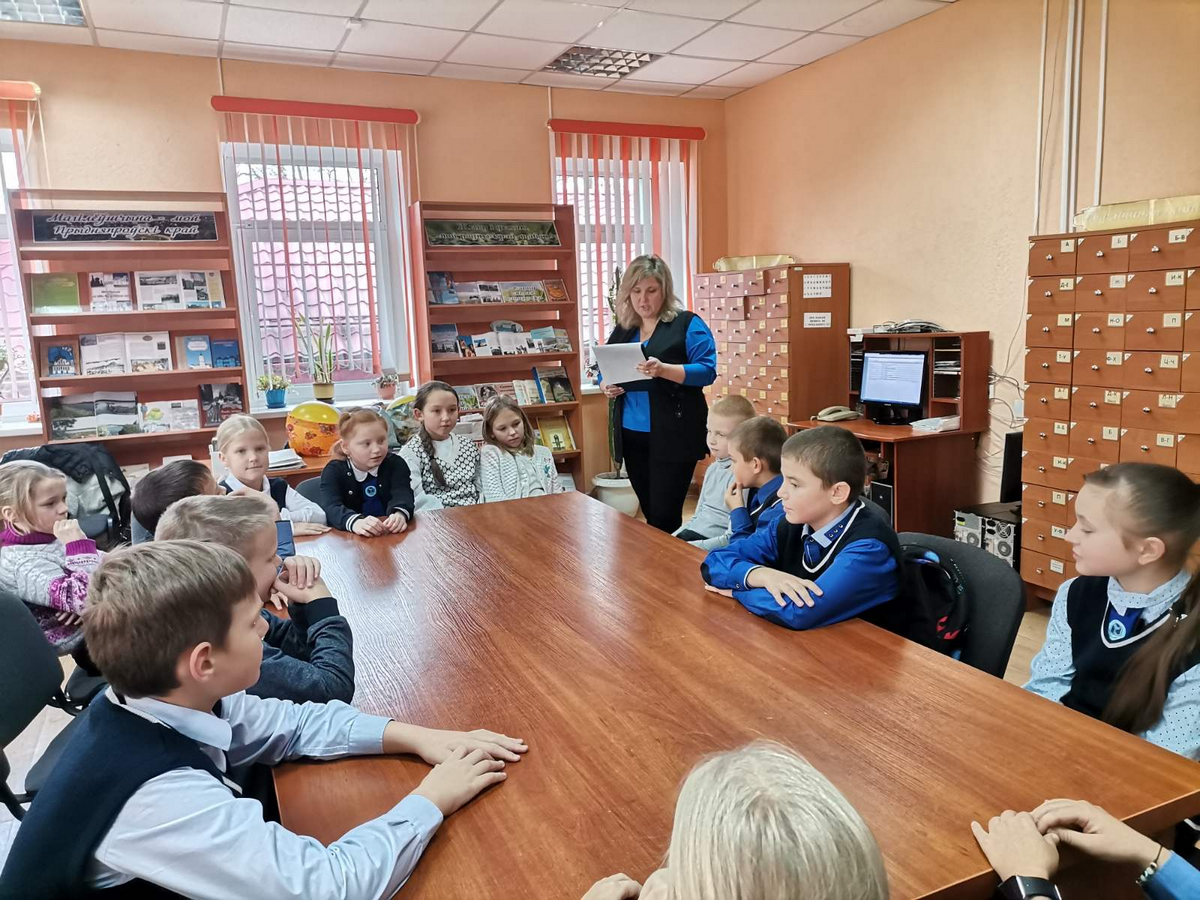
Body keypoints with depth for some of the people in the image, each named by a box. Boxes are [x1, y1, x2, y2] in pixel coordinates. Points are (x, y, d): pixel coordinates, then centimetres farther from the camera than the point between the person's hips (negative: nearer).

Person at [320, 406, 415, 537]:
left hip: (392, 536, 1)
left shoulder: (396, 464, 2)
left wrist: (399, 515, -39)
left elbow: (402, 495, -15)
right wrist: (355, 522, -42)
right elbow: (332, 508, -21)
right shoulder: (333, 471, -3)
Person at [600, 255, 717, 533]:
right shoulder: (622, 330, 13)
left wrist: (663, 370, -27)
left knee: (665, 518, -6)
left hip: (673, 437, -5)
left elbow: (707, 371, -12)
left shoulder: (688, 324, -3)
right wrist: (607, 386, -3)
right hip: (632, 437, 6)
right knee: (650, 514, 12)